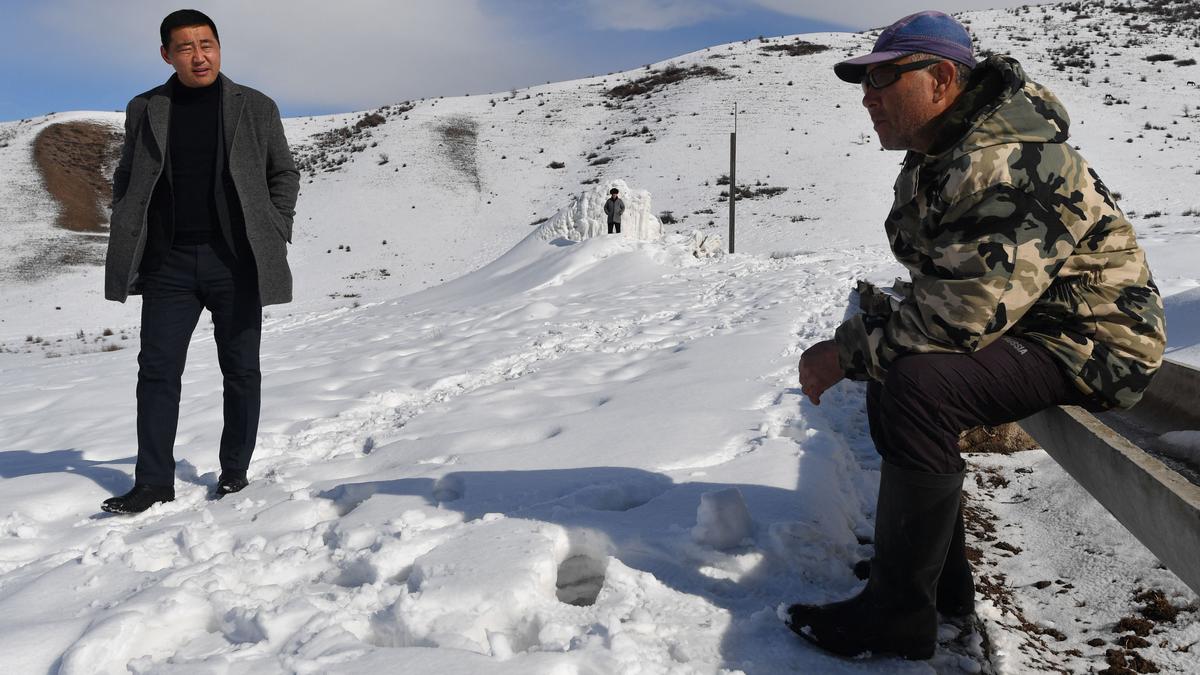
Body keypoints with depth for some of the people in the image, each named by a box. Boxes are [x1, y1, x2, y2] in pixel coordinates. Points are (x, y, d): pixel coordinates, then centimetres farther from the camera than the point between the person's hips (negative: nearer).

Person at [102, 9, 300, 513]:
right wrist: (127, 245, 4)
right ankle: (154, 481, 8)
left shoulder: (257, 108, 5)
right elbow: (126, 180, 15)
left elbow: (284, 174, 10)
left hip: (235, 261, -1)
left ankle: (234, 471, 20)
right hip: (168, 262, 2)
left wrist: (275, 236, 0)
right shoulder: (145, 110, 10)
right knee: (157, 370, 1)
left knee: (241, 369, 5)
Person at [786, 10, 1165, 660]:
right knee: (888, 377, 13)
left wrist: (846, 350, -22)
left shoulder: (1011, 166, -26)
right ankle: (944, 582, 21)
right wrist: (864, 344, -2)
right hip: (1017, 323, 11)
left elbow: (961, 314, -32)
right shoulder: (930, 162, 6)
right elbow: (939, 292, 14)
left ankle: (899, 615, -17)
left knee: (918, 383, -30)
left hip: (1090, 344, -11)